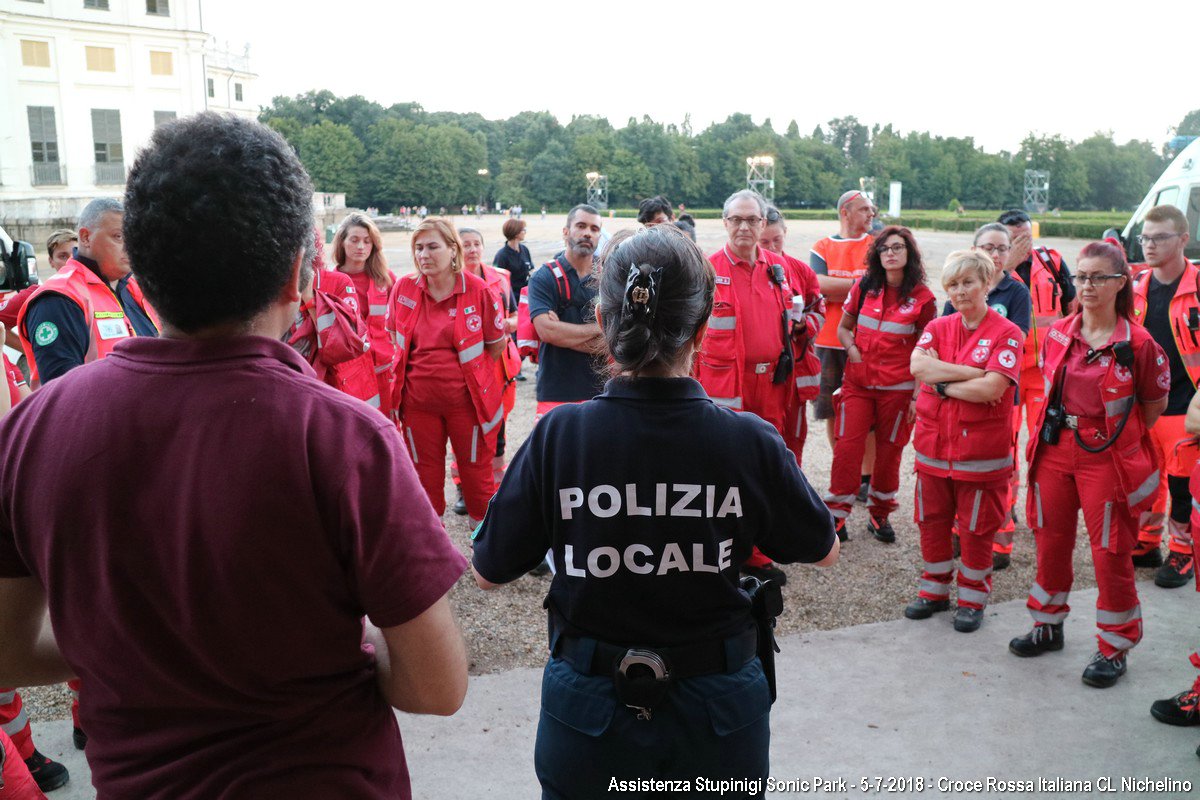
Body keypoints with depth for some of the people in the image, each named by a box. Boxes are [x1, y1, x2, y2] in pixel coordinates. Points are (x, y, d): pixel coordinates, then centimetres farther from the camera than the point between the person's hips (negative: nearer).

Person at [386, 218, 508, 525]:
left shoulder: (478, 290, -11)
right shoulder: (403, 288, -3)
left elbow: (497, 343, 2)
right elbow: (394, 337, 13)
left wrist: (468, 372, 6)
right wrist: (424, 370, 10)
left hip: (467, 399, -2)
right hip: (417, 401, 3)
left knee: (477, 472, 8)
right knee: (425, 475, 15)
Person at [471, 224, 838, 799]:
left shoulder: (557, 435, -19)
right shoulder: (751, 442, -18)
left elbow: (488, 572, -6)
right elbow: (824, 552, 0)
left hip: (589, 710, 0)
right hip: (718, 708, 1)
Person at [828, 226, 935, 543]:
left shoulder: (922, 298, -3)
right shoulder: (864, 287, 3)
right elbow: (843, 327, 14)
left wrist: (918, 394, -5)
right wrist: (853, 350, -6)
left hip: (898, 387, -1)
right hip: (858, 383, 1)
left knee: (889, 451, 7)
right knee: (847, 447, -5)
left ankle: (879, 514, 23)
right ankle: (837, 515, 4)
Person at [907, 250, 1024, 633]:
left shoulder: (1007, 334, -8)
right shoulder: (938, 327, 6)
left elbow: (991, 389, -21)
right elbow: (917, 365, -13)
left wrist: (942, 383, -11)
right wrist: (973, 373, -18)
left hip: (980, 450, -4)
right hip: (933, 443, 5)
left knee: (976, 527, 7)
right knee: (931, 520, 14)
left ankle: (973, 598, 24)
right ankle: (935, 589, 31)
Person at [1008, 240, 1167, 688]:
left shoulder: (1138, 343, -11)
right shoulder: (1057, 335, 3)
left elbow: (1156, 403, 0)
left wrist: (1116, 436, 1)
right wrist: (1055, 430, 9)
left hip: (1106, 458, -4)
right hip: (1055, 451, 5)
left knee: (1110, 552, 4)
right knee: (1051, 541, 14)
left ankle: (1114, 648, 20)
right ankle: (1049, 625, 32)